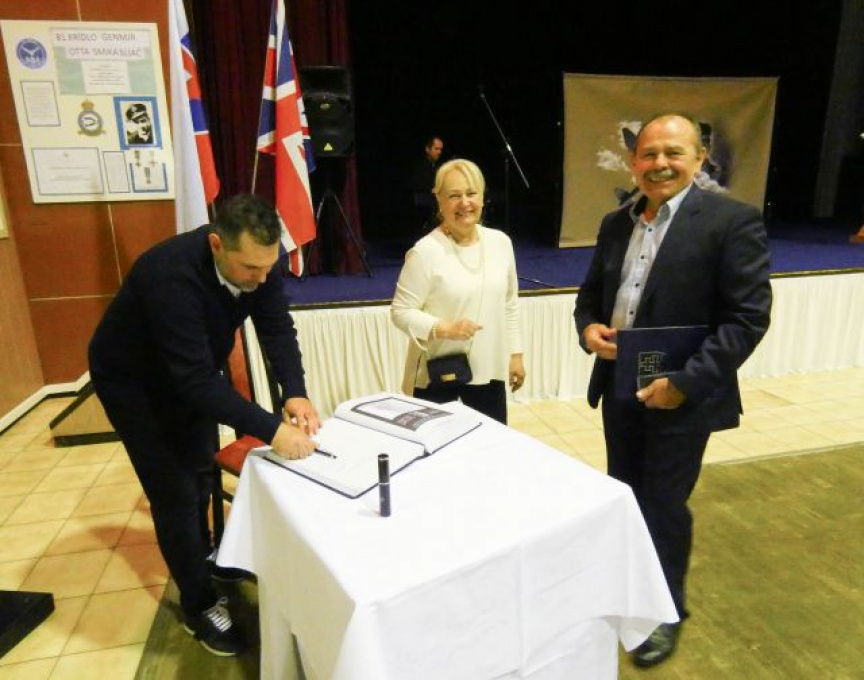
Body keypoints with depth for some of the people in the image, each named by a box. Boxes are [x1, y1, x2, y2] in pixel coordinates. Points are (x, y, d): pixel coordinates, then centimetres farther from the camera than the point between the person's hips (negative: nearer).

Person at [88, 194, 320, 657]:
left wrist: (295, 393, -34)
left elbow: (277, 327, -18)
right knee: (175, 492, -3)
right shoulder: (172, 275, -41)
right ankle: (200, 605, 18)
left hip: (191, 372, 6)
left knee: (200, 476, 19)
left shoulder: (256, 259, -22)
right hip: (132, 381, -6)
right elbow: (196, 379, -43)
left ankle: (199, 563, 44)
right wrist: (272, 430, -46)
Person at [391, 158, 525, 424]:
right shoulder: (425, 252, -15)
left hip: (488, 370, 5)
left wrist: (515, 354, 11)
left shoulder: (501, 242, 2)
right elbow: (401, 311, -12)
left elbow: (510, 305, 10)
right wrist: (444, 328, -26)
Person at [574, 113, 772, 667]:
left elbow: (749, 317, -16)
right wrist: (588, 328, -8)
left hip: (680, 395, -5)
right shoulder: (616, 223, 7)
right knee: (623, 495, 20)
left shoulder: (732, 220, -12)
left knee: (665, 505, 9)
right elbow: (591, 293, 14)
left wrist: (685, 382, -22)